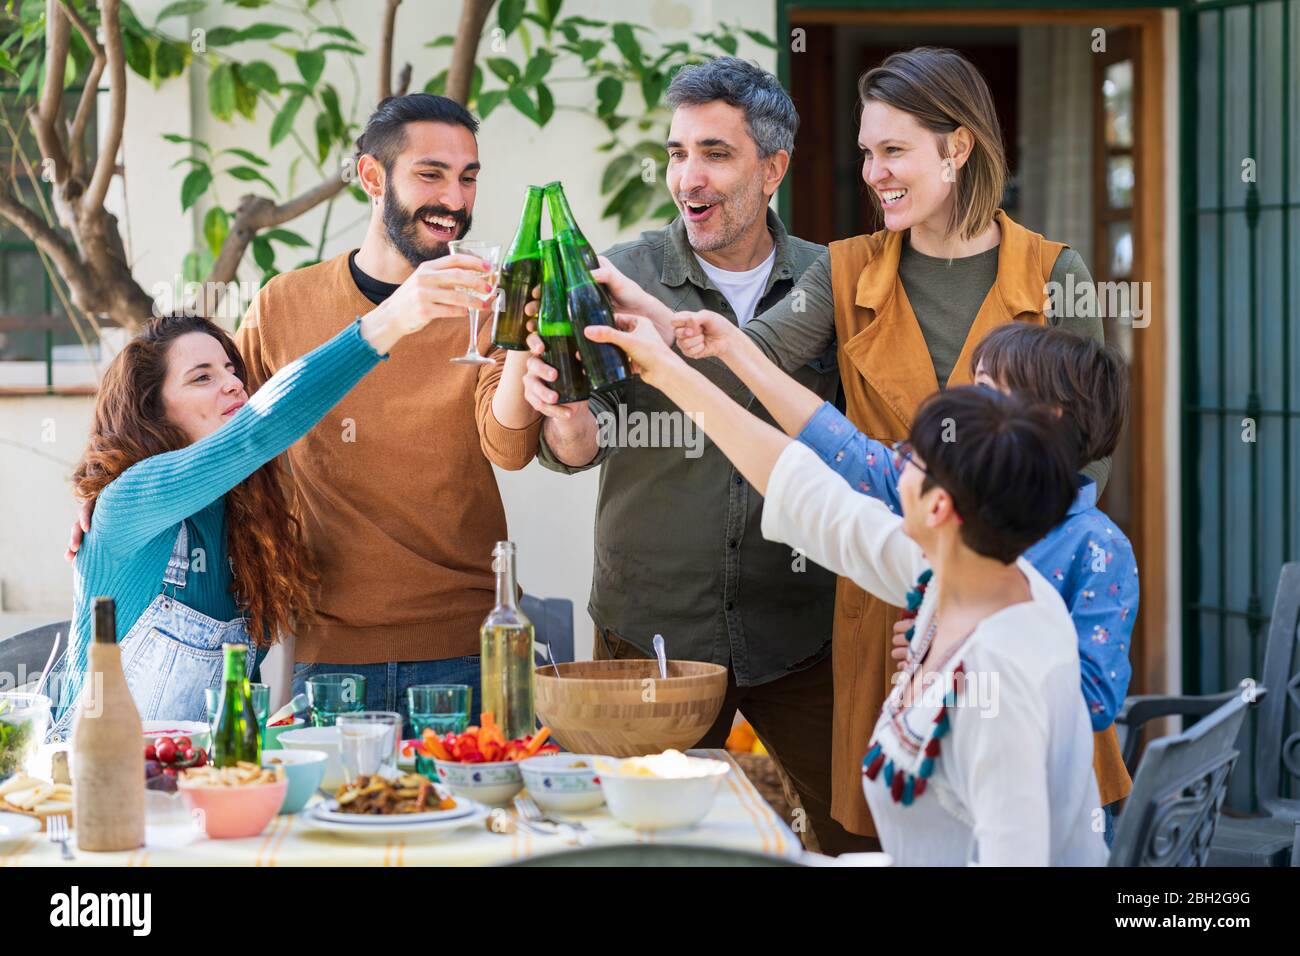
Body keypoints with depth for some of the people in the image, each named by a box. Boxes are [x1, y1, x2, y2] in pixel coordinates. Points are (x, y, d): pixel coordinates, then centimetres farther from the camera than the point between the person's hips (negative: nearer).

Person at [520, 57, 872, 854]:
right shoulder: (620, 279, -1)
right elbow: (577, 447, -10)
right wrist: (567, 417, -33)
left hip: (803, 632, 1)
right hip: (650, 629, -1)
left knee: (866, 832, 2)